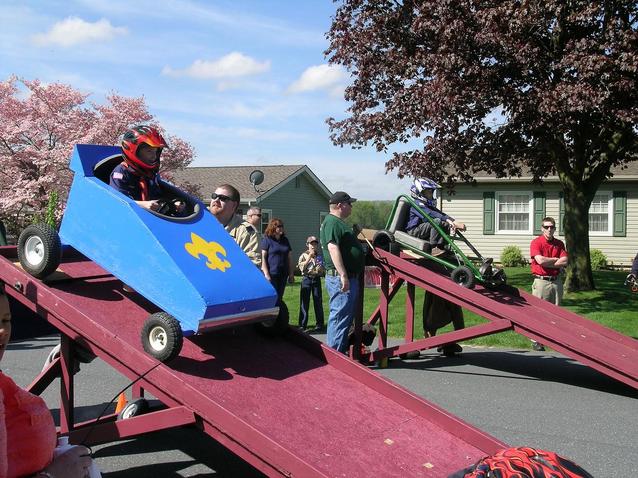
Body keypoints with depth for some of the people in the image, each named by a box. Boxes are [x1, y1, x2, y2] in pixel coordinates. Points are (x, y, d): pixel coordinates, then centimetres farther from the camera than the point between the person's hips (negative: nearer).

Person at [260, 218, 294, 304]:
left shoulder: (285, 240, 14)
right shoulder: (266, 240, -3)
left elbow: (289, 258, 16)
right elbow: (263, 258, -8)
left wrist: (291, 274, 10)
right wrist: (266, 274, -14)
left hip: (283, 274, 6)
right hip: (271, 274, -5)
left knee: (279, 298, 8)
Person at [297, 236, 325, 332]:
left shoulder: (320, 256, 9)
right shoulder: (304, 255, 5)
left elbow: (325, 269, 13)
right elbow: (301, 267, -8)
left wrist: (321, 268, -9)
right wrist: (309, 257, -12)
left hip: (316, 279, 1)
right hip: (306, 279, -1)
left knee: (318, 302, 2)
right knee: (304, 302, 1)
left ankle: (320, 324, 7)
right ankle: (302, 324, 9)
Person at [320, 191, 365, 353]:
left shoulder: (338, 223, 21)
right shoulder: (332, 223, -13)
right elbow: (333, 248, -23)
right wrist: (343, 275, -28)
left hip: (350, 277, 11)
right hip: (340, 278, -11)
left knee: (347, 316, 16)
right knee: (340, 315, -8)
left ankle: (343, 349, 24)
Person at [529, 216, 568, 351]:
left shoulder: (559, 244, 12)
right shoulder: (536, 243, -3)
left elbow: (565, 262, -1)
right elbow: (540, 260, -18)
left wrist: (547, 263, -9)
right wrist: (556, 260, -4)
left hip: (556, 281, 5)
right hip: (541, 281, -5)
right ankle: (536, 340, 2)